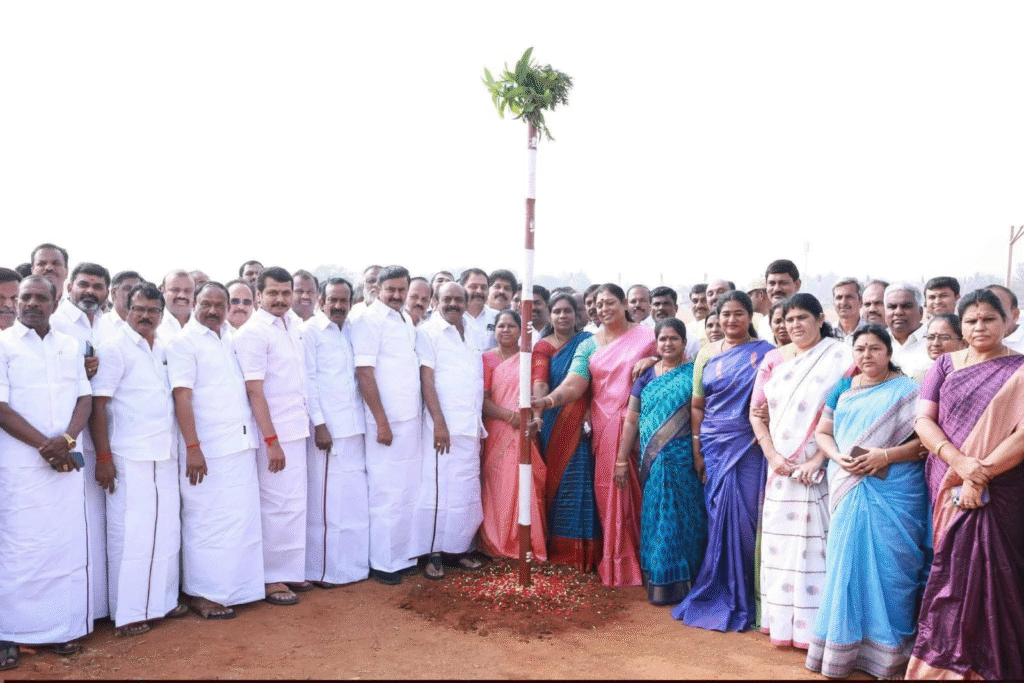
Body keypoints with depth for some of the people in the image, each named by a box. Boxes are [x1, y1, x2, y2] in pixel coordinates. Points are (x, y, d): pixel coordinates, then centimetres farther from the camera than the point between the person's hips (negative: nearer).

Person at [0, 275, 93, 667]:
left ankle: (63, 628, 14)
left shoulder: (69, 346, 13)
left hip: (65, 462, 4)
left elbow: (85, 397, 8)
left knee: (67, 545, 4)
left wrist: (67, 439, -10)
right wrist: (45, 445, -12)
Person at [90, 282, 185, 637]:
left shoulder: (164, 351, 12)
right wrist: (103, 458, -14)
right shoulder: (113, 348, -6)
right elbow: (98, 406, -10)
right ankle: (127, 613, 11)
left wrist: (184, 447, 12)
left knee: (166, 530, 12)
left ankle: (162, 600, 25)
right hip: (128, 459, -6)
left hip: (165, 456, 6)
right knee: (129, 534, 0)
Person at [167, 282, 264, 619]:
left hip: (241, 447, 7)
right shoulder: (184, 341, -6)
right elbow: (182, 396, -12)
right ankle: (201, 594, 13)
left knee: (242, 520, 11)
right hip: (207, 451, -7)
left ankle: (233, 586, 24)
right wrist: (193, 448, -18)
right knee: (206, 523, 1)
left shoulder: (230, 337, 14)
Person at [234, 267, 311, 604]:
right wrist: (272, 440, -19)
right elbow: (254, 390, -17)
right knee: (277, 507, -1)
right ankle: (270, 579, 12)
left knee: (295, 504, 14)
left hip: (296, 429, 8)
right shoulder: (252, 333, -13)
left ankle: (289, 570, 26)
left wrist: (305, 422, 14)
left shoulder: (292, 325, 10)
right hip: (273, 433, -8)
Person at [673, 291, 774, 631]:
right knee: (718, 516, 5)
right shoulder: (707, 354, 9)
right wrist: (696, 447, 5)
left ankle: (741, 597, 14)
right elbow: (697, 405, 11)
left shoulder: (764, 353, 1)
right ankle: (719, 594, 18)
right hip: (714, 445, 3)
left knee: (744, 518, -2)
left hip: (748, 446, -3)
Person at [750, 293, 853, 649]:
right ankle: (782, 621, 19)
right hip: (781, 468, 4)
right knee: (780, 541, 7)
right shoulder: (773, 359, 9)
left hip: (821, 469, -4)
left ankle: (816, 626, 10)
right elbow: (756, 411, 9)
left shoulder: (840, 357, -3)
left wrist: (818, 459, -16)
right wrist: (772, 455, -3)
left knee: (816, 544, -3)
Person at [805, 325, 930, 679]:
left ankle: (888, 653, 13)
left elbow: (926, 440, -8)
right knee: (847, 564, 6)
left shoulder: (906, 390, -1)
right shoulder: (843, 388, 13)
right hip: (849, 491, 4)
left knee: (888, 566, 0)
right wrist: (838, 457, -6)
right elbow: (822, 432, 13)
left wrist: (885, 455, -19)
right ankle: (842, 649, 17)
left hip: (893, 494, -3)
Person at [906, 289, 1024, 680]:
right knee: (952, 573, 4)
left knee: (987, 577, -3)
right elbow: (924, 420, 2)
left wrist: (981, 473, -18)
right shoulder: (945, 365, 10)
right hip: (948, 488, 2)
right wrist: (959, 461, -14)